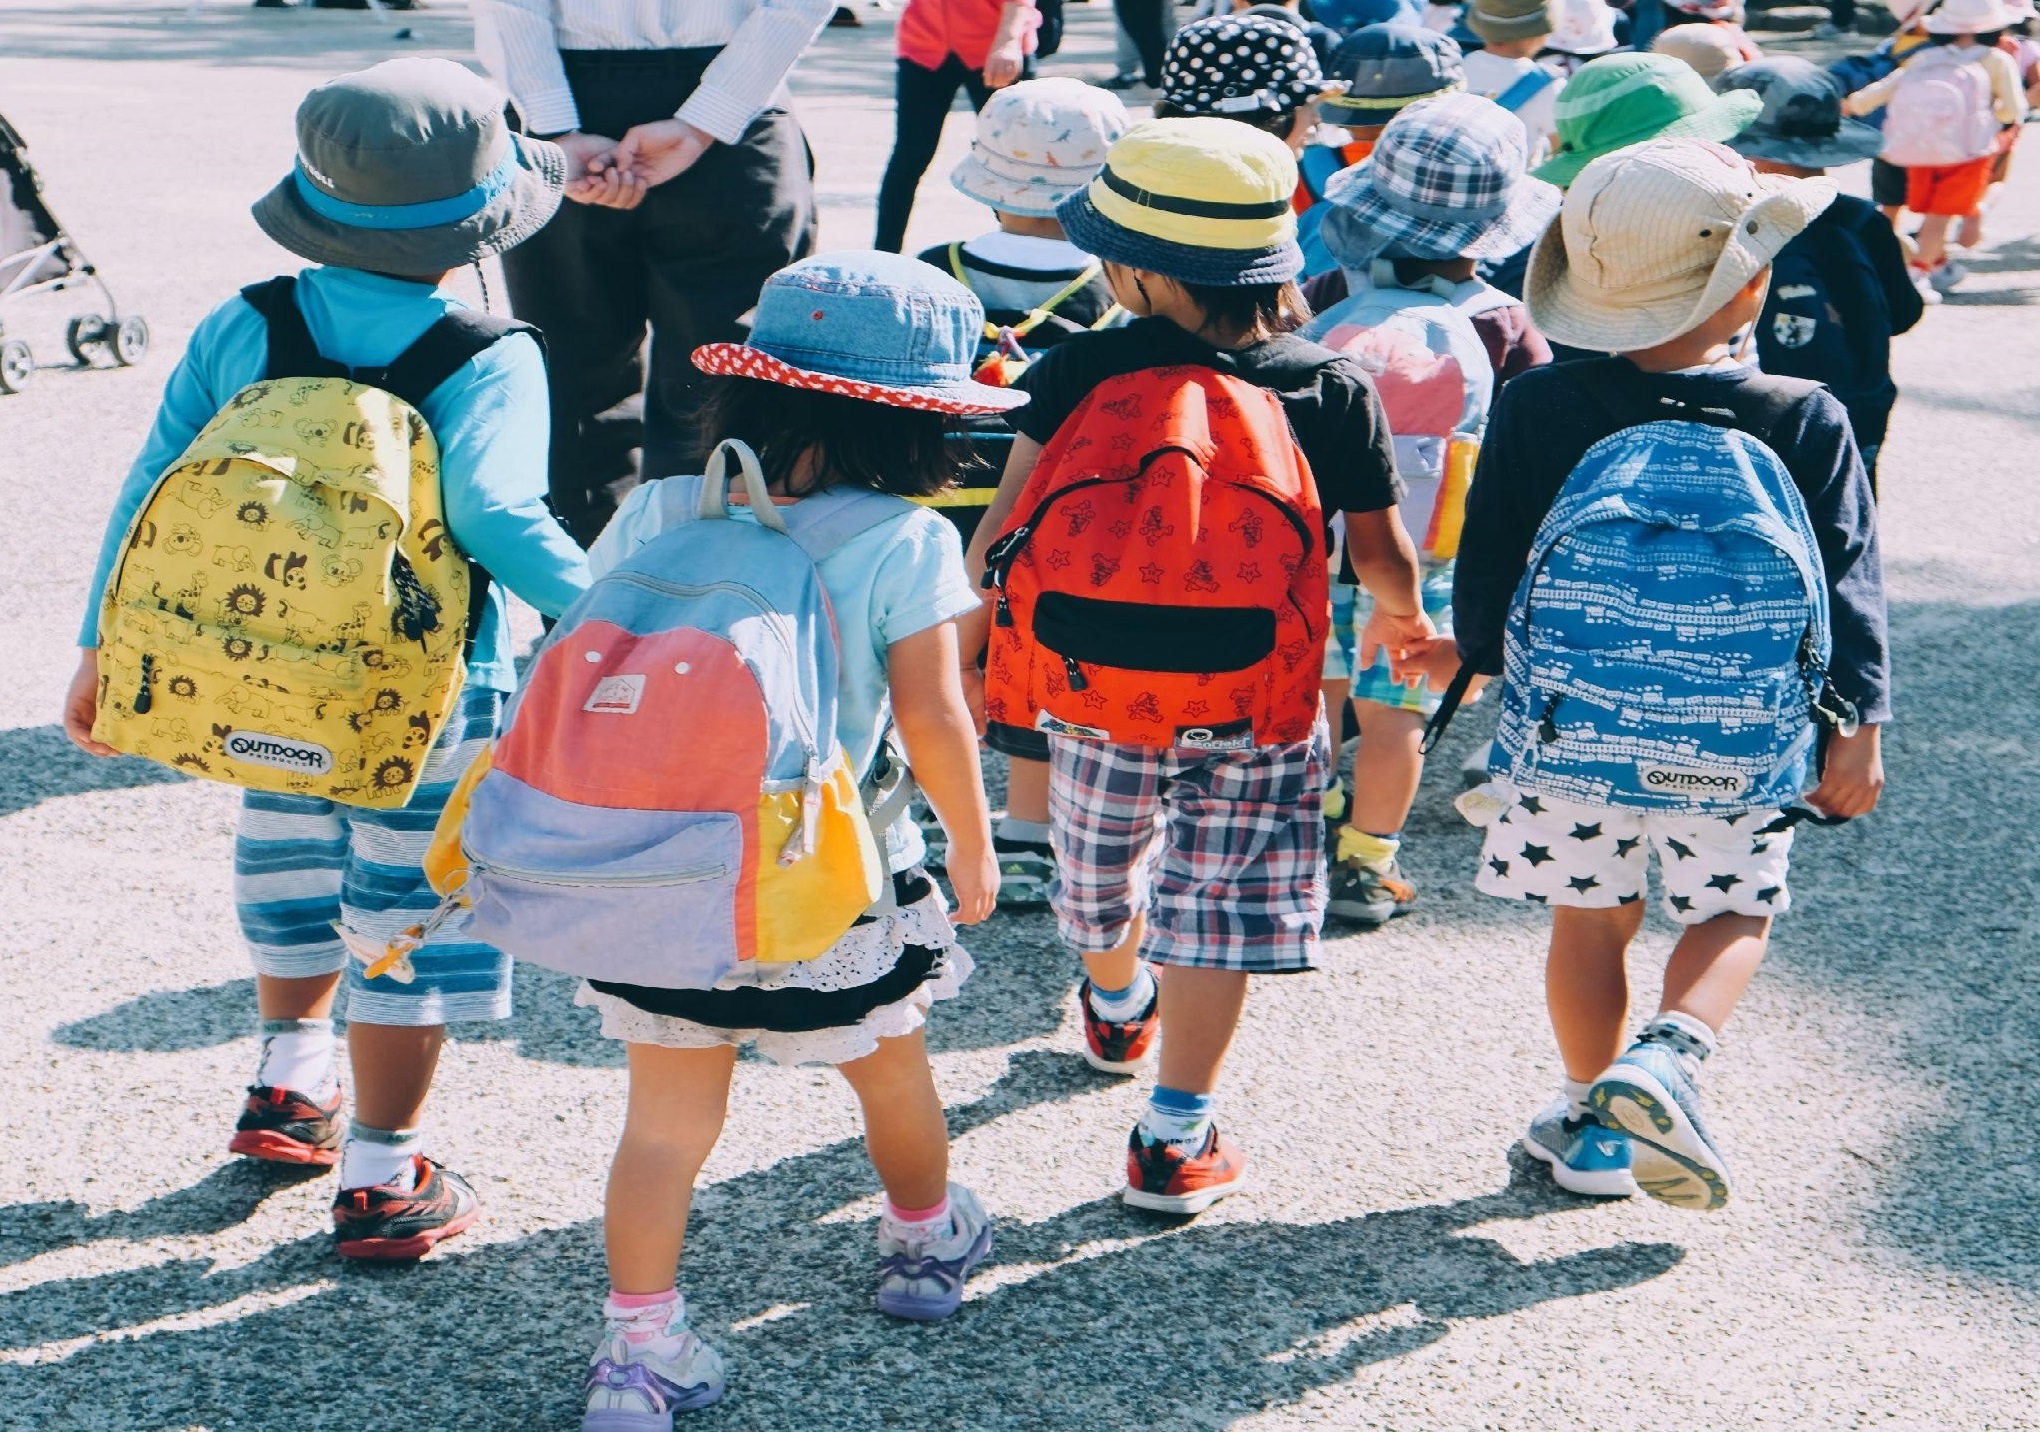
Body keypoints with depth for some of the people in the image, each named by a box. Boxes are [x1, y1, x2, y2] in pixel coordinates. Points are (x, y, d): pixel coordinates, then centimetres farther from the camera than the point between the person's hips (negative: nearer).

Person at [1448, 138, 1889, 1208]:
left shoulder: (1535, 409, -8)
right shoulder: (1805, 421, -9)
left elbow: (1488, 569, -1)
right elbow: (1845, 585, -6)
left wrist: (1482, 663, 16)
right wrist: (1859, 726, 2)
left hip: (1569, 717, 1)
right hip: (1735, 733, -1)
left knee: (1591, 918, 17)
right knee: (1732, 914, 16)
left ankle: (1591, 1122, 25)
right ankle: (1670, 1054, -9)